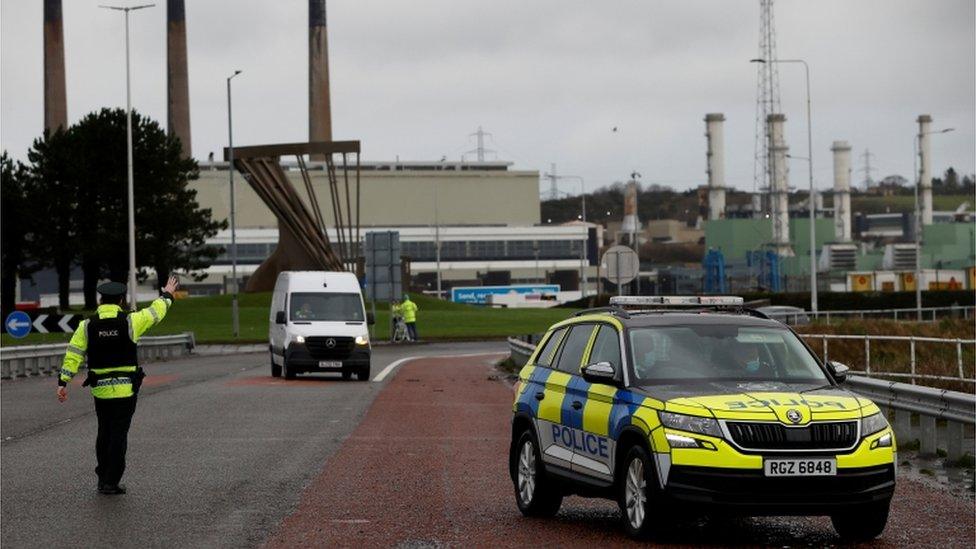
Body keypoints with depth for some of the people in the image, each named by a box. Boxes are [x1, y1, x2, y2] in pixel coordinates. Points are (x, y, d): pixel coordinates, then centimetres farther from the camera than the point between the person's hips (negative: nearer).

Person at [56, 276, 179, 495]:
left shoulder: (87, 326, -2)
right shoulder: (129, 321, -7)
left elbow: (73, 354, -6)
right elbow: (155, 312, 9)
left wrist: (63, 382, -5)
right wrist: (167, 295, 27)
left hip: (100, 389, 3)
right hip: (125, 390, -3)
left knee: (104, 434, 17)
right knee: (118, 435, 0)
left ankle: (103, 478, 22)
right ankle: (111, 482, -2)